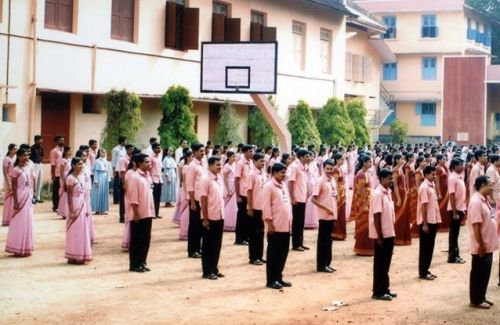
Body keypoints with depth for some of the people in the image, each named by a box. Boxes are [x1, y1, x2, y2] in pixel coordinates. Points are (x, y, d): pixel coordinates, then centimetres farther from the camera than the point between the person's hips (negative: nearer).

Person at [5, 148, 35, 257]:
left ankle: (25, 248, 21)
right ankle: (18, 249, 6)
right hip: (20, 197, -8)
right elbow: (14, 187, -14)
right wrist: (16, 202, -17)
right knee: (20, 223, -2)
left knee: (27, 222, 12)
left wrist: (32, 197, 13)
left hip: (28, 197, 8)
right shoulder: (16, 170, -13)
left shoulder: (28, 168, 8)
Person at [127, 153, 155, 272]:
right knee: (136, 240, 2)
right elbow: (133, 198, -16)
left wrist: (151, 211, 15)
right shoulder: (135, 177, -13)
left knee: (146, 239, 11)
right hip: (138, 215, -7)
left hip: (148, 213, 7)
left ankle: (142, 263, 21)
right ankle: (134, 265, 9)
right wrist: (136, 214, -18)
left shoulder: (148, 176, 11)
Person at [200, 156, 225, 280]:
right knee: (208, 246, 3)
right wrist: (205, 219, -16)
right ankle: (207, 272, 10)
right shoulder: (206, 180, -13)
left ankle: (214, 269, 23)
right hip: (210, 218, -7)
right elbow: (203, 200, -15)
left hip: (220, 217, 7)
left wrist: (222, 213, 14)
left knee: (217, 245, 13)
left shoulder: (219, 178, 9)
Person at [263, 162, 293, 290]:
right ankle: (271, 280, 6)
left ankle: (279, 277, 20)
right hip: (275, 226, -8)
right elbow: (266, 206, -14)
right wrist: (269, 223, -17)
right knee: (273, 254, -1)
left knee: (283, 253, 11)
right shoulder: (269, 186, -11)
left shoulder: (283, 185, 14)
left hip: (285, 226, 8)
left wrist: (290, 221, 15)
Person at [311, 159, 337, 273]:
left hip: (332, 215, 7)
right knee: (323, 240, -1)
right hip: (324, 216, -7)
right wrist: (326, 209, -19)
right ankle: (321, 265, 5)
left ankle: (327, 263, 19)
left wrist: (335, 213, 13)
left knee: (329, 240, 12)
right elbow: (314, 199, -16)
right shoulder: (320, 181, -13)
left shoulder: (333, 180, 10)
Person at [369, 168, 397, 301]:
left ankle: (385, 289, 23)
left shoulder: (387, 192, 11)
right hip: (382, 235, -9)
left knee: (386, 263, 15)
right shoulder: (378, 194, -17)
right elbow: (376, 217, -19)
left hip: (389, 233, 9)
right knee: (380, 264, -1)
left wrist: (392, 232, 14)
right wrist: (379, 237, -19)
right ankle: (378, 292, 6)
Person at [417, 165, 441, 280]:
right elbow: (423, 206, -18)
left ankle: (426, 270, 20)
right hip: (427, 222, -9)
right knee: (425, 248, -1)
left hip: (433, 220, 9)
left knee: (430, 247, 13)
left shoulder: (432, 185, 11)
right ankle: (422, 272, 6)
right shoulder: (424, 187, -16)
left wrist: (436, 220, 15)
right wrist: (425, 224, -19)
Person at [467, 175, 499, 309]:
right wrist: (480, 245, -21)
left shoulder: (484, 200, 10)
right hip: (481, 246, -9)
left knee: (485, 273, 16)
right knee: (478, 273, 2)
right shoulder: (476, 202, -21)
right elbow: (476, 225, -23)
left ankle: (481, 297, 27)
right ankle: (475, 300, 12)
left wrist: (486, 244, 16)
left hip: (488, 245, 9)